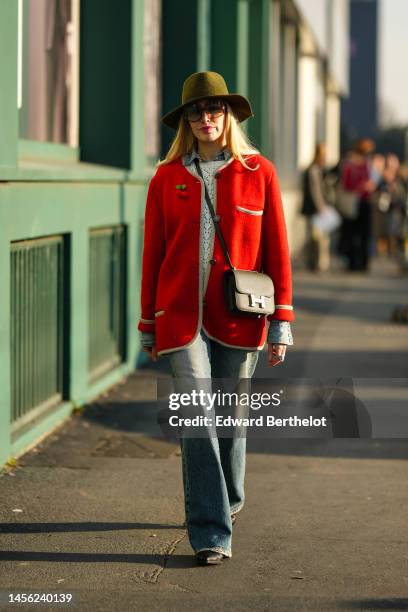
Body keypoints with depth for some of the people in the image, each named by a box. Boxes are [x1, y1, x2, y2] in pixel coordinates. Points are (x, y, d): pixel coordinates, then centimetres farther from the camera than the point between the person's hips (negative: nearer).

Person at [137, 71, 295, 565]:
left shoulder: (259, 173, 1)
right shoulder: (167, 178, 4)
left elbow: (277, 250, 2)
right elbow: (153, 253, 9)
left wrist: (281, 323, -1)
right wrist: (148, 324, 10)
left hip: (238, 319, 0)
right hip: (182, 317, 0)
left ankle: (227, 500, 39)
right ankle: (211, 535, -9)